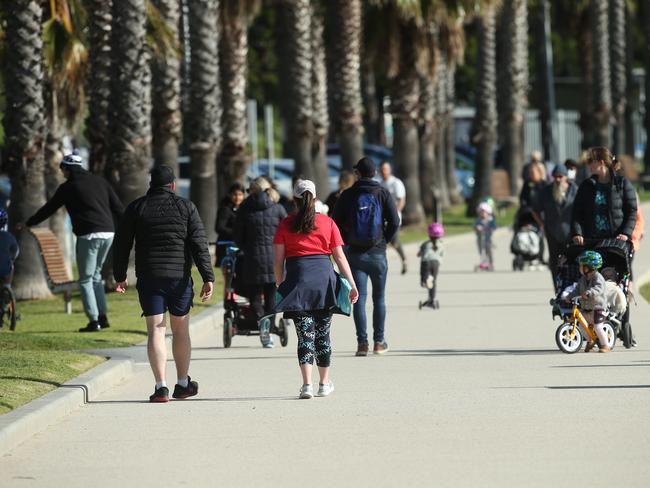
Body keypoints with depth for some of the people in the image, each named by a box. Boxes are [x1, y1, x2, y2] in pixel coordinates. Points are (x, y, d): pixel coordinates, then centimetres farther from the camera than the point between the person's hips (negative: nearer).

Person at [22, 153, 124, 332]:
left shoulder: (68, 187, 1)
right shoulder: (100, 181, 15)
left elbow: (48, 209, 10)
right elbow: (118, 207, 13)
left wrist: (28, 223, 23)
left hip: (89, 236, -6)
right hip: (108, 233, 6)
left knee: (86, 280, 2)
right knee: (95, 275, 19)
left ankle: (93, 321, -6)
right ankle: (103, 317, 11)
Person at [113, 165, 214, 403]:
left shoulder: (136, 208, 5)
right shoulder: (186, 207, 2)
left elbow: (121, 244, 7)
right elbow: (200, 245, -4)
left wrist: (120, 276, 16)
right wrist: (208, 278, -6)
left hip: (148, 278, 0)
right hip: (180, 276, 0)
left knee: (155, 331, -3)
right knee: (181, 329, 14)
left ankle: (161, 386, -14)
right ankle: (183, 383, 22)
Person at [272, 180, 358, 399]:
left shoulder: (285, 225, 4)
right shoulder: (327, 223, 6)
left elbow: (278, 260, 1)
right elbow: (340, 257, 5)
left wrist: (280, 285, 11)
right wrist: (352, 284, 6)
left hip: (297, 280, -1)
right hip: (324, 278, 1)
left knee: (305, 334, -2)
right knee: (322, 333, 13)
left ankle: (307, 384, -15)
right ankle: (324, 383, 23)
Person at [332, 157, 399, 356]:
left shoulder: (347, 195, 0)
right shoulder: (382, 193, -3)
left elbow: (336, 222, -1)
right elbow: (394, 221, -8)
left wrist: (348, 242, 10)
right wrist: (385, 240, 7)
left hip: (355, 254, 0)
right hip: (378, 254, 0)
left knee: (359, 298, 2)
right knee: (379, 298, 10)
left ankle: (362, 342, -4)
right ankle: (379, 342, 10)